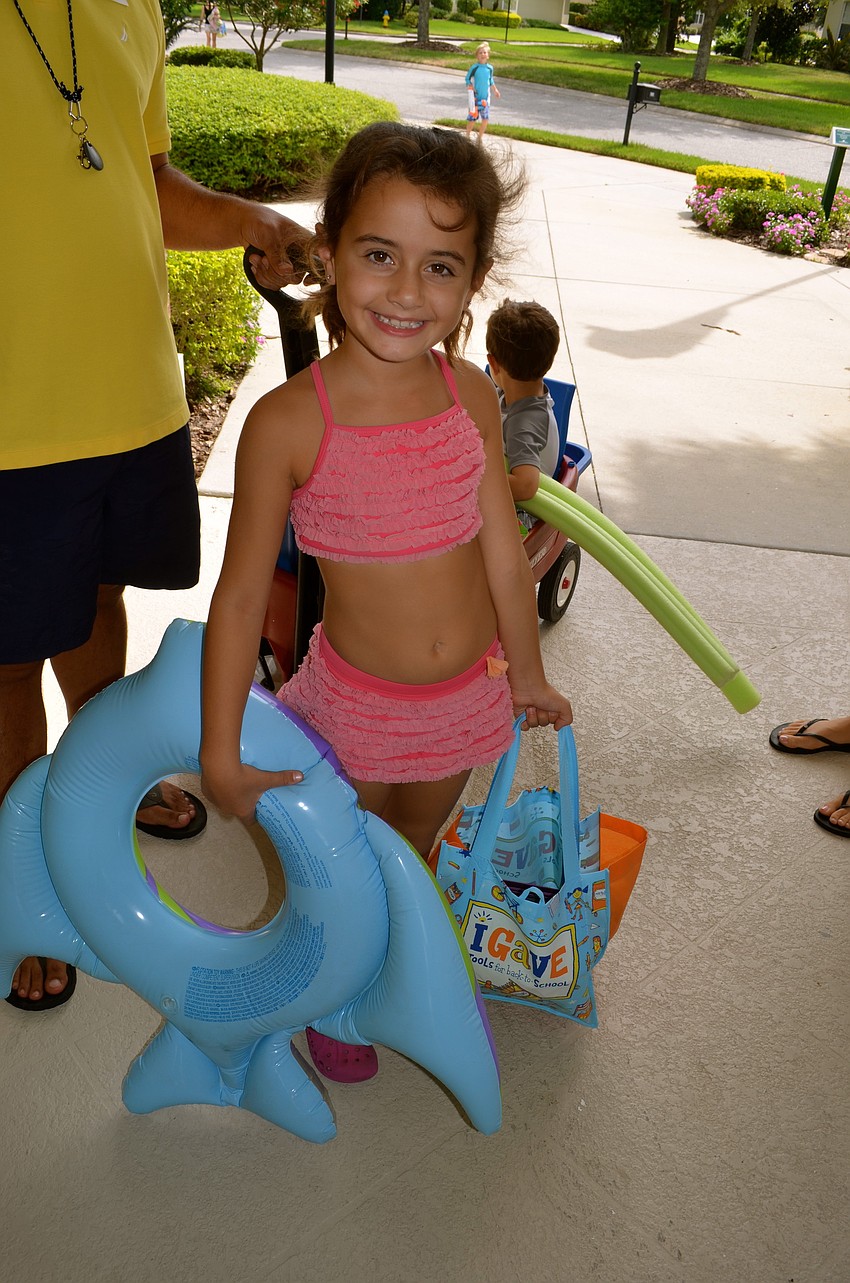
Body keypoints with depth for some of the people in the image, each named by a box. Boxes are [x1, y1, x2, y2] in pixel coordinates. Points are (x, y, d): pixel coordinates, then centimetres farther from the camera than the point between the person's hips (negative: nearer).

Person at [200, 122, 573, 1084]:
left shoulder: (471, 395, -11)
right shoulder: (289, 422, -23)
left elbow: (502, 552, -1)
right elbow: (241, 593, -16)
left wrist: (526, 673, 11)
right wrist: (220, 755, -12)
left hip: (470, 694, 3)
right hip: (355, 704, -3)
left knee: (413, 855, 29)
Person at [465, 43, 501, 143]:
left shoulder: (490, 68, 3)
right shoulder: (475, 67, -8)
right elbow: (467, 79, -3)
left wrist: (495, 90, 16)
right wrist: (470, 86, -19)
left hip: (485, 97, 4)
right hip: (475, 97, -4)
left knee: (485, 118, 3)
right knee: (472, 117, -1)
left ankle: (480, 137, 20)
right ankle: (467, 136, 16)